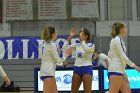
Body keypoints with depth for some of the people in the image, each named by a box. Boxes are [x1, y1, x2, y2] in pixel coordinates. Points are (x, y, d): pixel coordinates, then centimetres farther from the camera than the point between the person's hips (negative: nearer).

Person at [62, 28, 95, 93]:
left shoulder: (91, 45, -2)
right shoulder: (77, 45, 10)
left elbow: (86, 49, -26)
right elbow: (64, 48, 0)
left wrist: (82, 39, -19)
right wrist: (70, 37, -4)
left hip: (86, 69, -5)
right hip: (77, 69, 5)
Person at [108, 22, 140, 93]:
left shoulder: (115, 39, 18)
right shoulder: (117, 40, -11)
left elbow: (109, 55, 23)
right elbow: (123, 56, -16)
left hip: (120, 70, 10)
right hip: (116, 70, -10)